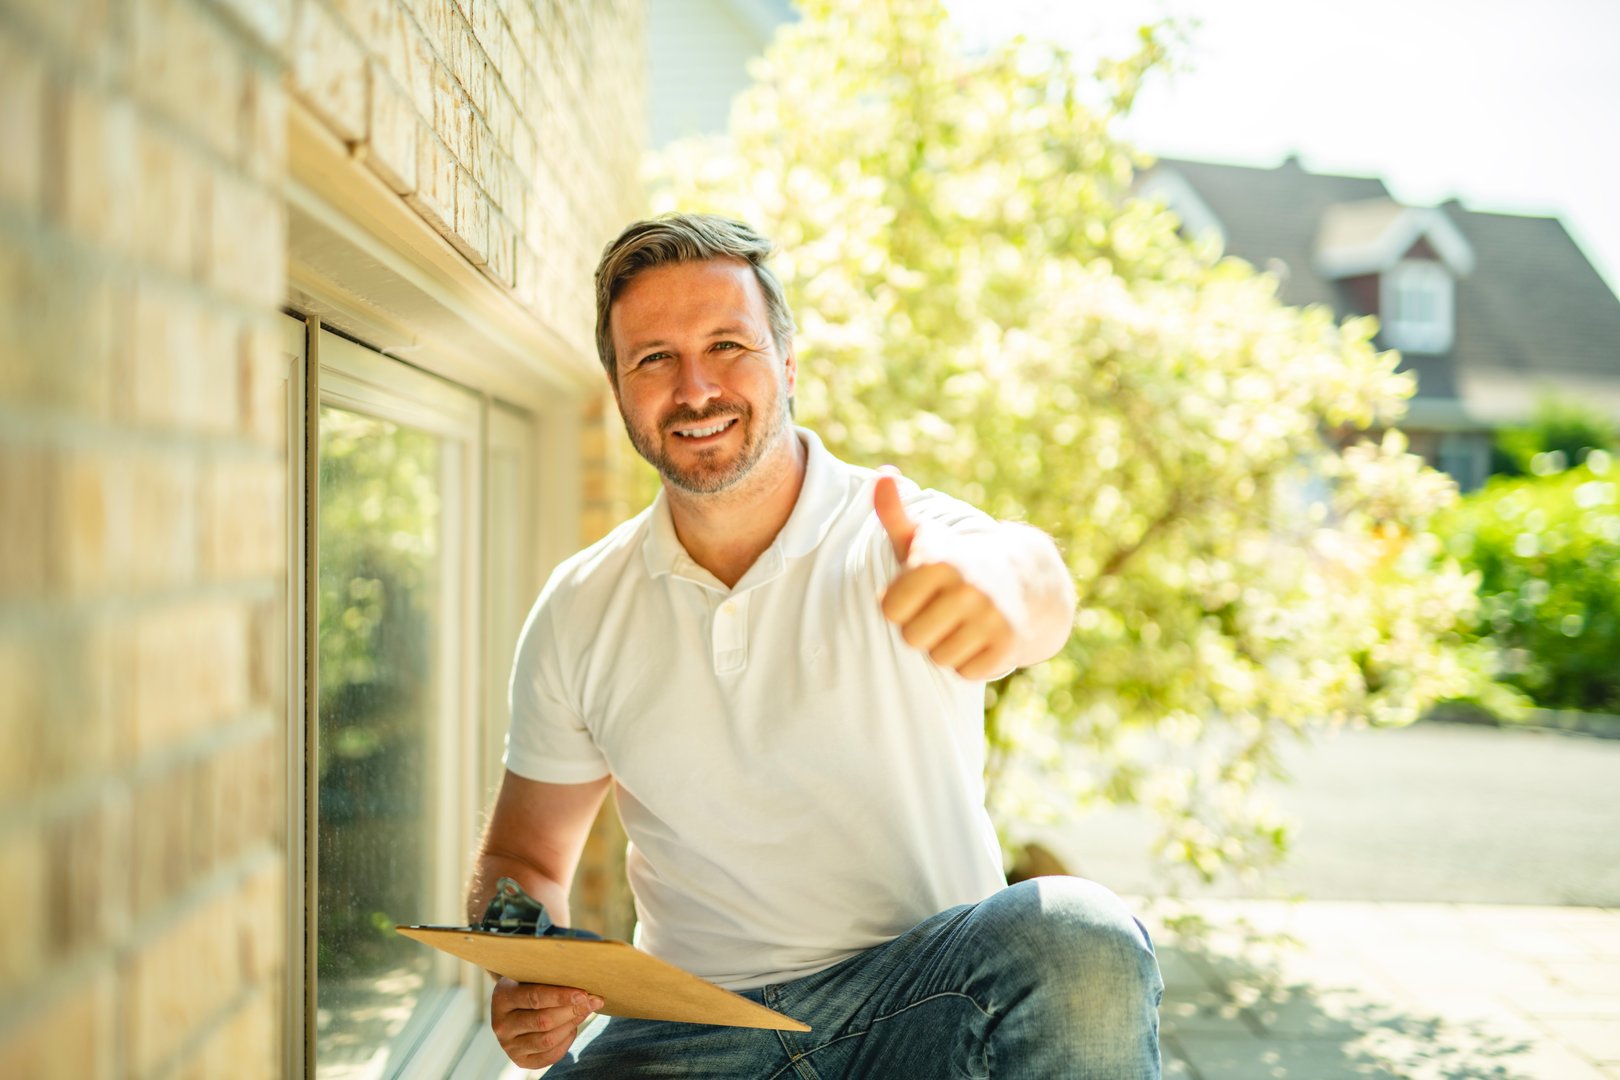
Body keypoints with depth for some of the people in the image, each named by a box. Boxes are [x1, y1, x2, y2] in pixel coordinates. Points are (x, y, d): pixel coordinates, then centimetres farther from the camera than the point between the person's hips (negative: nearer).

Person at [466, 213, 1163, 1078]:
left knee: (1084, 945, -32)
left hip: (926, 1001, -1)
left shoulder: (902, 538, -8)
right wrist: (526, 980, -9)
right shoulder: (579, 614, 3)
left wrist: (1011, 583, -58)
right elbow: (524, 855, 14)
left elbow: (1026, 570, -33)